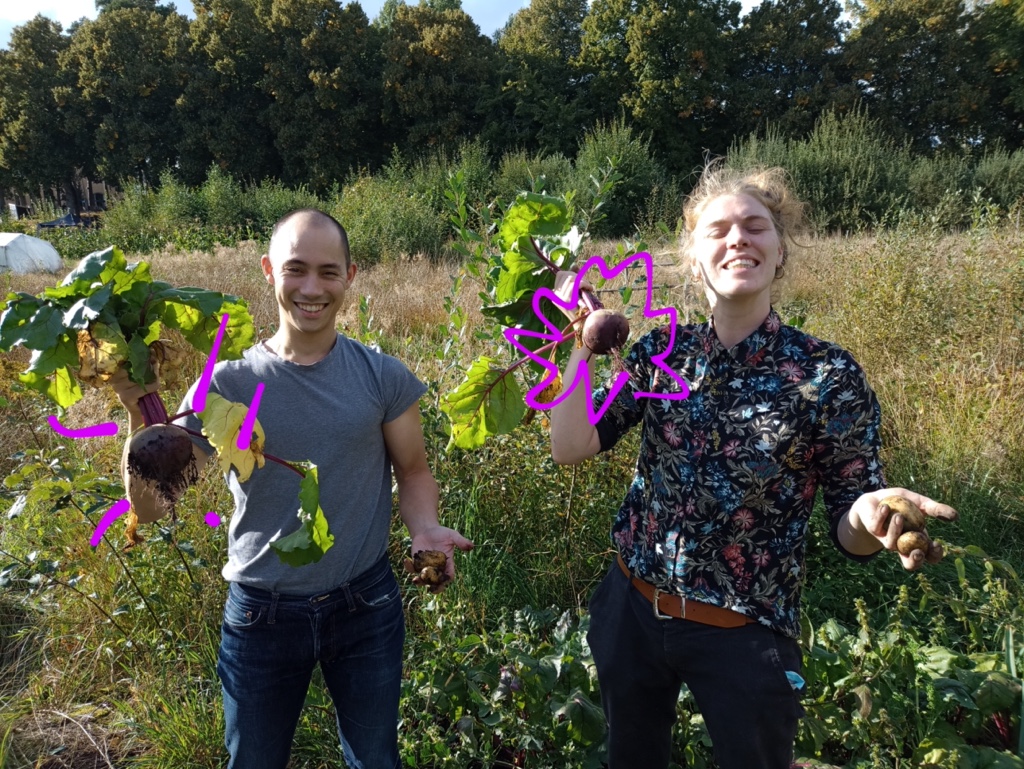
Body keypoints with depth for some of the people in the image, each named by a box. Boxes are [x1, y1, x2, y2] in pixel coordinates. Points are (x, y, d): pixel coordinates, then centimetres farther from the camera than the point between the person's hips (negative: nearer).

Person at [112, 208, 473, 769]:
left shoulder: (382, 377, -9)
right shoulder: (228, 383, -11)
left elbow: (412, 472, 1)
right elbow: (149, 506, -11)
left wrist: (425, 529, -18)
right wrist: (139, 413, -25)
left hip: (366, 606, 1)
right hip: (260, 615, 0)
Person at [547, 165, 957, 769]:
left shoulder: (829, 374, -13)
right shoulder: (659, 352, -5)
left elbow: (849, 528, -10)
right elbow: (570, 448, -11)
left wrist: (874, 516, -32)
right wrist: (581, 342, -16)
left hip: (745, 635, -3)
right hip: (631, 609, 4)